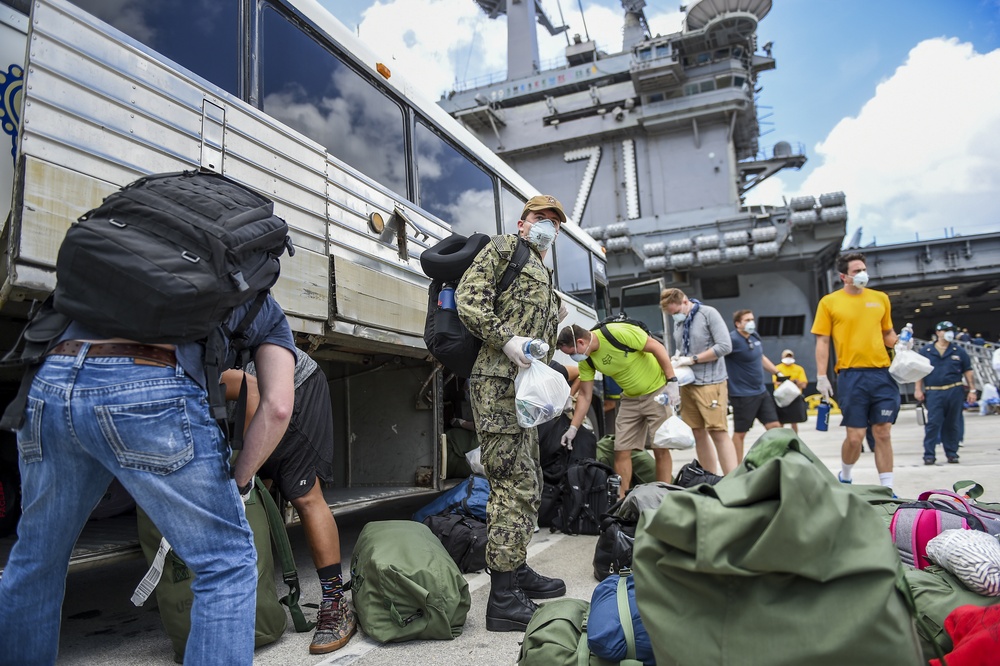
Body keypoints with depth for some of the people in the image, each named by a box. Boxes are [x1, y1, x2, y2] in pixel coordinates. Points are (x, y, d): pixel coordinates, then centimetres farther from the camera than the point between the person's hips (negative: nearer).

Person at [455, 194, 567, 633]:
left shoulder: (543, 277, 29)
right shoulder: (504, 247, 4)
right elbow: (468, 297, -10)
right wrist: (506, 338, -20)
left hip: (525, 386, 10)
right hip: (498, 381, -10)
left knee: (527, 484, 15)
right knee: (514, 485, -11)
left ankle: (517, 571, 29)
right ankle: (503, 599, -5)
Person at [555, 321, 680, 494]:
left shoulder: (618, 332, -28)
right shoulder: (585, 361, -7)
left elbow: (658, 347, -21)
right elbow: (585, 396, 1)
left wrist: (672, 382, -21)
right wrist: (573, 428, -2)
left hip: (657, 391, -6)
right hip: (630, 399, 6)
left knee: (661, 449, -3)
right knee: (621, 451, 2)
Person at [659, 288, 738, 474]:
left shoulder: (708, 313, -7)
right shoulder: (678, 322, 11)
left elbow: (725, 346, -13)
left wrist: (692, 359, -14)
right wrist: (677, 358, 1)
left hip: (710, 383, -6)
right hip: (688, 384, 6)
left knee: (718, 432, -11)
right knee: (698, 434, 7)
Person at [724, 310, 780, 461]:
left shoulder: (755, 337, 8)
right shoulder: (732, 340, -19)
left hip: (762, 391, 8)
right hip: (743, 395, -8)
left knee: (774, 426, 8)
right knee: (740, 432, 3)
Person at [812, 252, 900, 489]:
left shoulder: (880, 299, 12)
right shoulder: (829, 302, 2)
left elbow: (888, 334, 22)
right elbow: (822, 341, 1)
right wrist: (821, 376, -5)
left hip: (882, 374, 3)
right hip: (851, 375, -3)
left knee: (883, 433, 3)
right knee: (855, 436, 0)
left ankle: (887, 489, 12)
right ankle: (845, 477, 26)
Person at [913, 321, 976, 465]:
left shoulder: (959, 351, 10)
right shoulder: (926, 351, 5)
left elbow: (968, 371, 12)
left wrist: (972, 390, 6)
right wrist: (918, 389, -2)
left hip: (955, 392, 2)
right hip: (934, 393, -2)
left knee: (953, 424, 8)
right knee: (933, 424, -7)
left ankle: (952, 453, 17)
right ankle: (929, 454, -5)